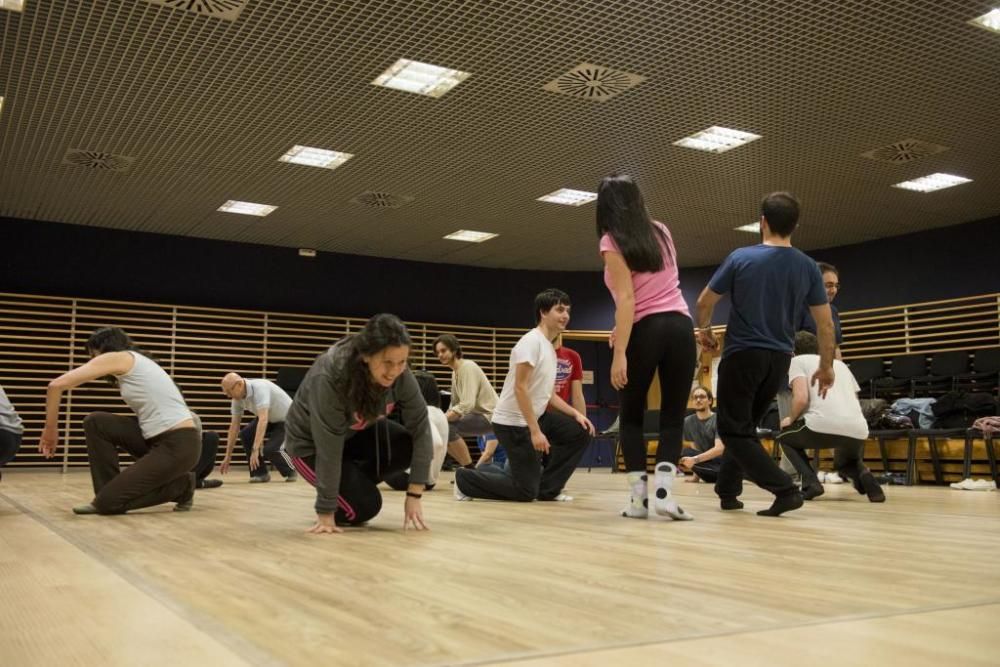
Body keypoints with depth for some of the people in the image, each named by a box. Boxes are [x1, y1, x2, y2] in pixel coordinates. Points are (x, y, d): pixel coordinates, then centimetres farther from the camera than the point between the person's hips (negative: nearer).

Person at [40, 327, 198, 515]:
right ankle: (109, 494, 13)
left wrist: (50, 429, 6)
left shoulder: (118, 357, -3)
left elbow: (57, 385, -7)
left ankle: (181, 486, 8)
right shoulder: (135, 362, 24)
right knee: (95, 422, 6)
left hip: (179, 445, -9)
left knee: (108, 502, -6)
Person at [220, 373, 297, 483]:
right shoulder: (238, 398, -10)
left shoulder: (259, 388, -34)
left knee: (269, 450, -24)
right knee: (245, 435, -13)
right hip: (269, 419, 8)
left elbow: (263, 420, -42)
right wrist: (228, 456, -4)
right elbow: (234, 426, -3)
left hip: (287, 419, -8)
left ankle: (290, 471, 3)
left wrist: (255, 450, -46)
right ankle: (260, 473, 0)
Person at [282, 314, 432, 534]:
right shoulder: (329, 377, -38)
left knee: (410, 446, -17)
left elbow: (421, 427, -21)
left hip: (357, 432, 6)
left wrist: (414, 494, -25)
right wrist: (326, 512, -29)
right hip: (311, 443, -6)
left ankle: (356, 483, 6)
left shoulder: (400, 374, -24)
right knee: (364, 507, -20)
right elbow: (329, 450, -35)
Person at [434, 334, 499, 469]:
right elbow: (454, 404, 13)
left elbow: (467, 404, -28)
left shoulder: (468, 367, -17)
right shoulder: (455, 372, 11)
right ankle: (466, 468, 16)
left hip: (489, 416, -10)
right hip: (476, 414, 10)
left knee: (447, 427, -27)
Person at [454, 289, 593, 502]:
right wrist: (535, 431, -26)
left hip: (535, 417, 9)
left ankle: (547, 488, 9)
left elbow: (548, 394, 19)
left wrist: (576, 414, 6)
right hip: (513, 422, -9)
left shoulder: (550, 348, 13)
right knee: (526, 491, -7)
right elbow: (520, 388, -23)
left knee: (581, 433, 1)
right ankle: (465, 478, 9)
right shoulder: (531, 341, -16)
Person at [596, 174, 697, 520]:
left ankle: (637, 496, 3)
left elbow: (627, 299, -13)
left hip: (646, 331, -4)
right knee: (674, 416, 6)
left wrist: (619, 353, -15)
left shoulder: (612, 241, -3)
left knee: (632, 416, 10)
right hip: (680, 326, 4)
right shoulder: (661, 231, 15)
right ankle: (663, 490, -8)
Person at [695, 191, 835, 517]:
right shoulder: (808, 267, 0)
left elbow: (705, 302, -1)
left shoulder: (741, 258, -9)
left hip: (743, 354, -5)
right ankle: (728, 491, 24)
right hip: (779, 358, 5)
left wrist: (704, 329, 19)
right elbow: (826, 324, 1)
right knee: (746, 426, 20)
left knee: (734, 430, 1)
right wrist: (826, 366, 13)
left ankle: (785, 489, -13)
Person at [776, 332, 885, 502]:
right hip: (857, 431, 6)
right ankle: (863, 474, 2)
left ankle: (810, 482, 4)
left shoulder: (797, 361, 14)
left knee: (784, 436, 27)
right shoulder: (840, 363, 32)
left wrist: (791, 419, 17)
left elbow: (801, 399, -3)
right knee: (845, 462, 38)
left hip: (823, 426, -6)